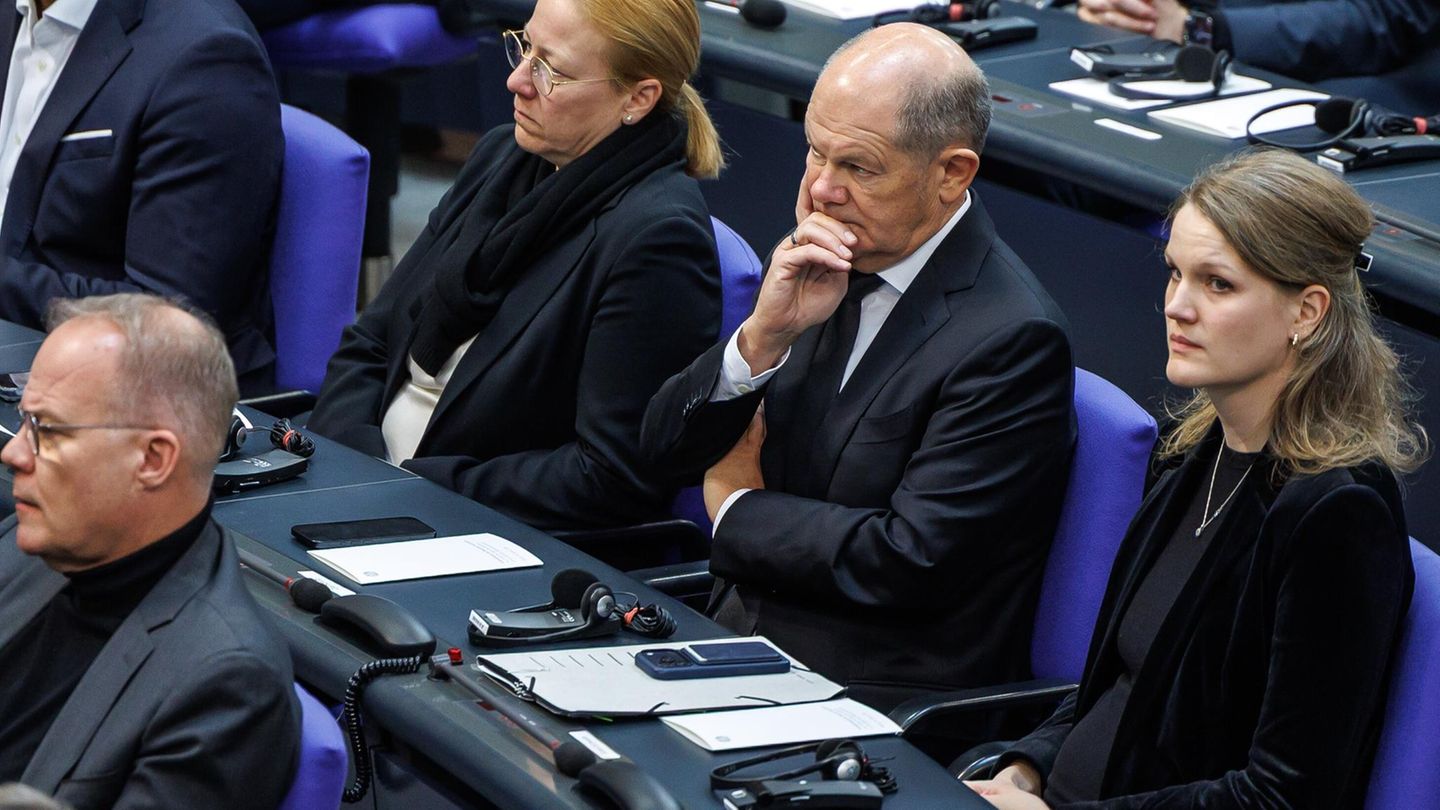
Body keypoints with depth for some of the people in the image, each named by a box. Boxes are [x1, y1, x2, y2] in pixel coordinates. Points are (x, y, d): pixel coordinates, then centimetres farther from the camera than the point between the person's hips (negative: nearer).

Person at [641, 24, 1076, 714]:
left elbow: (909, 561, -21)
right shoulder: (814, 267, 6)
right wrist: (764, 334, -13)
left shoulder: (1012, 339, -17)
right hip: (739, 632, 7)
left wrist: (738, 508, -6)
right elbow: (667, 449, 6)